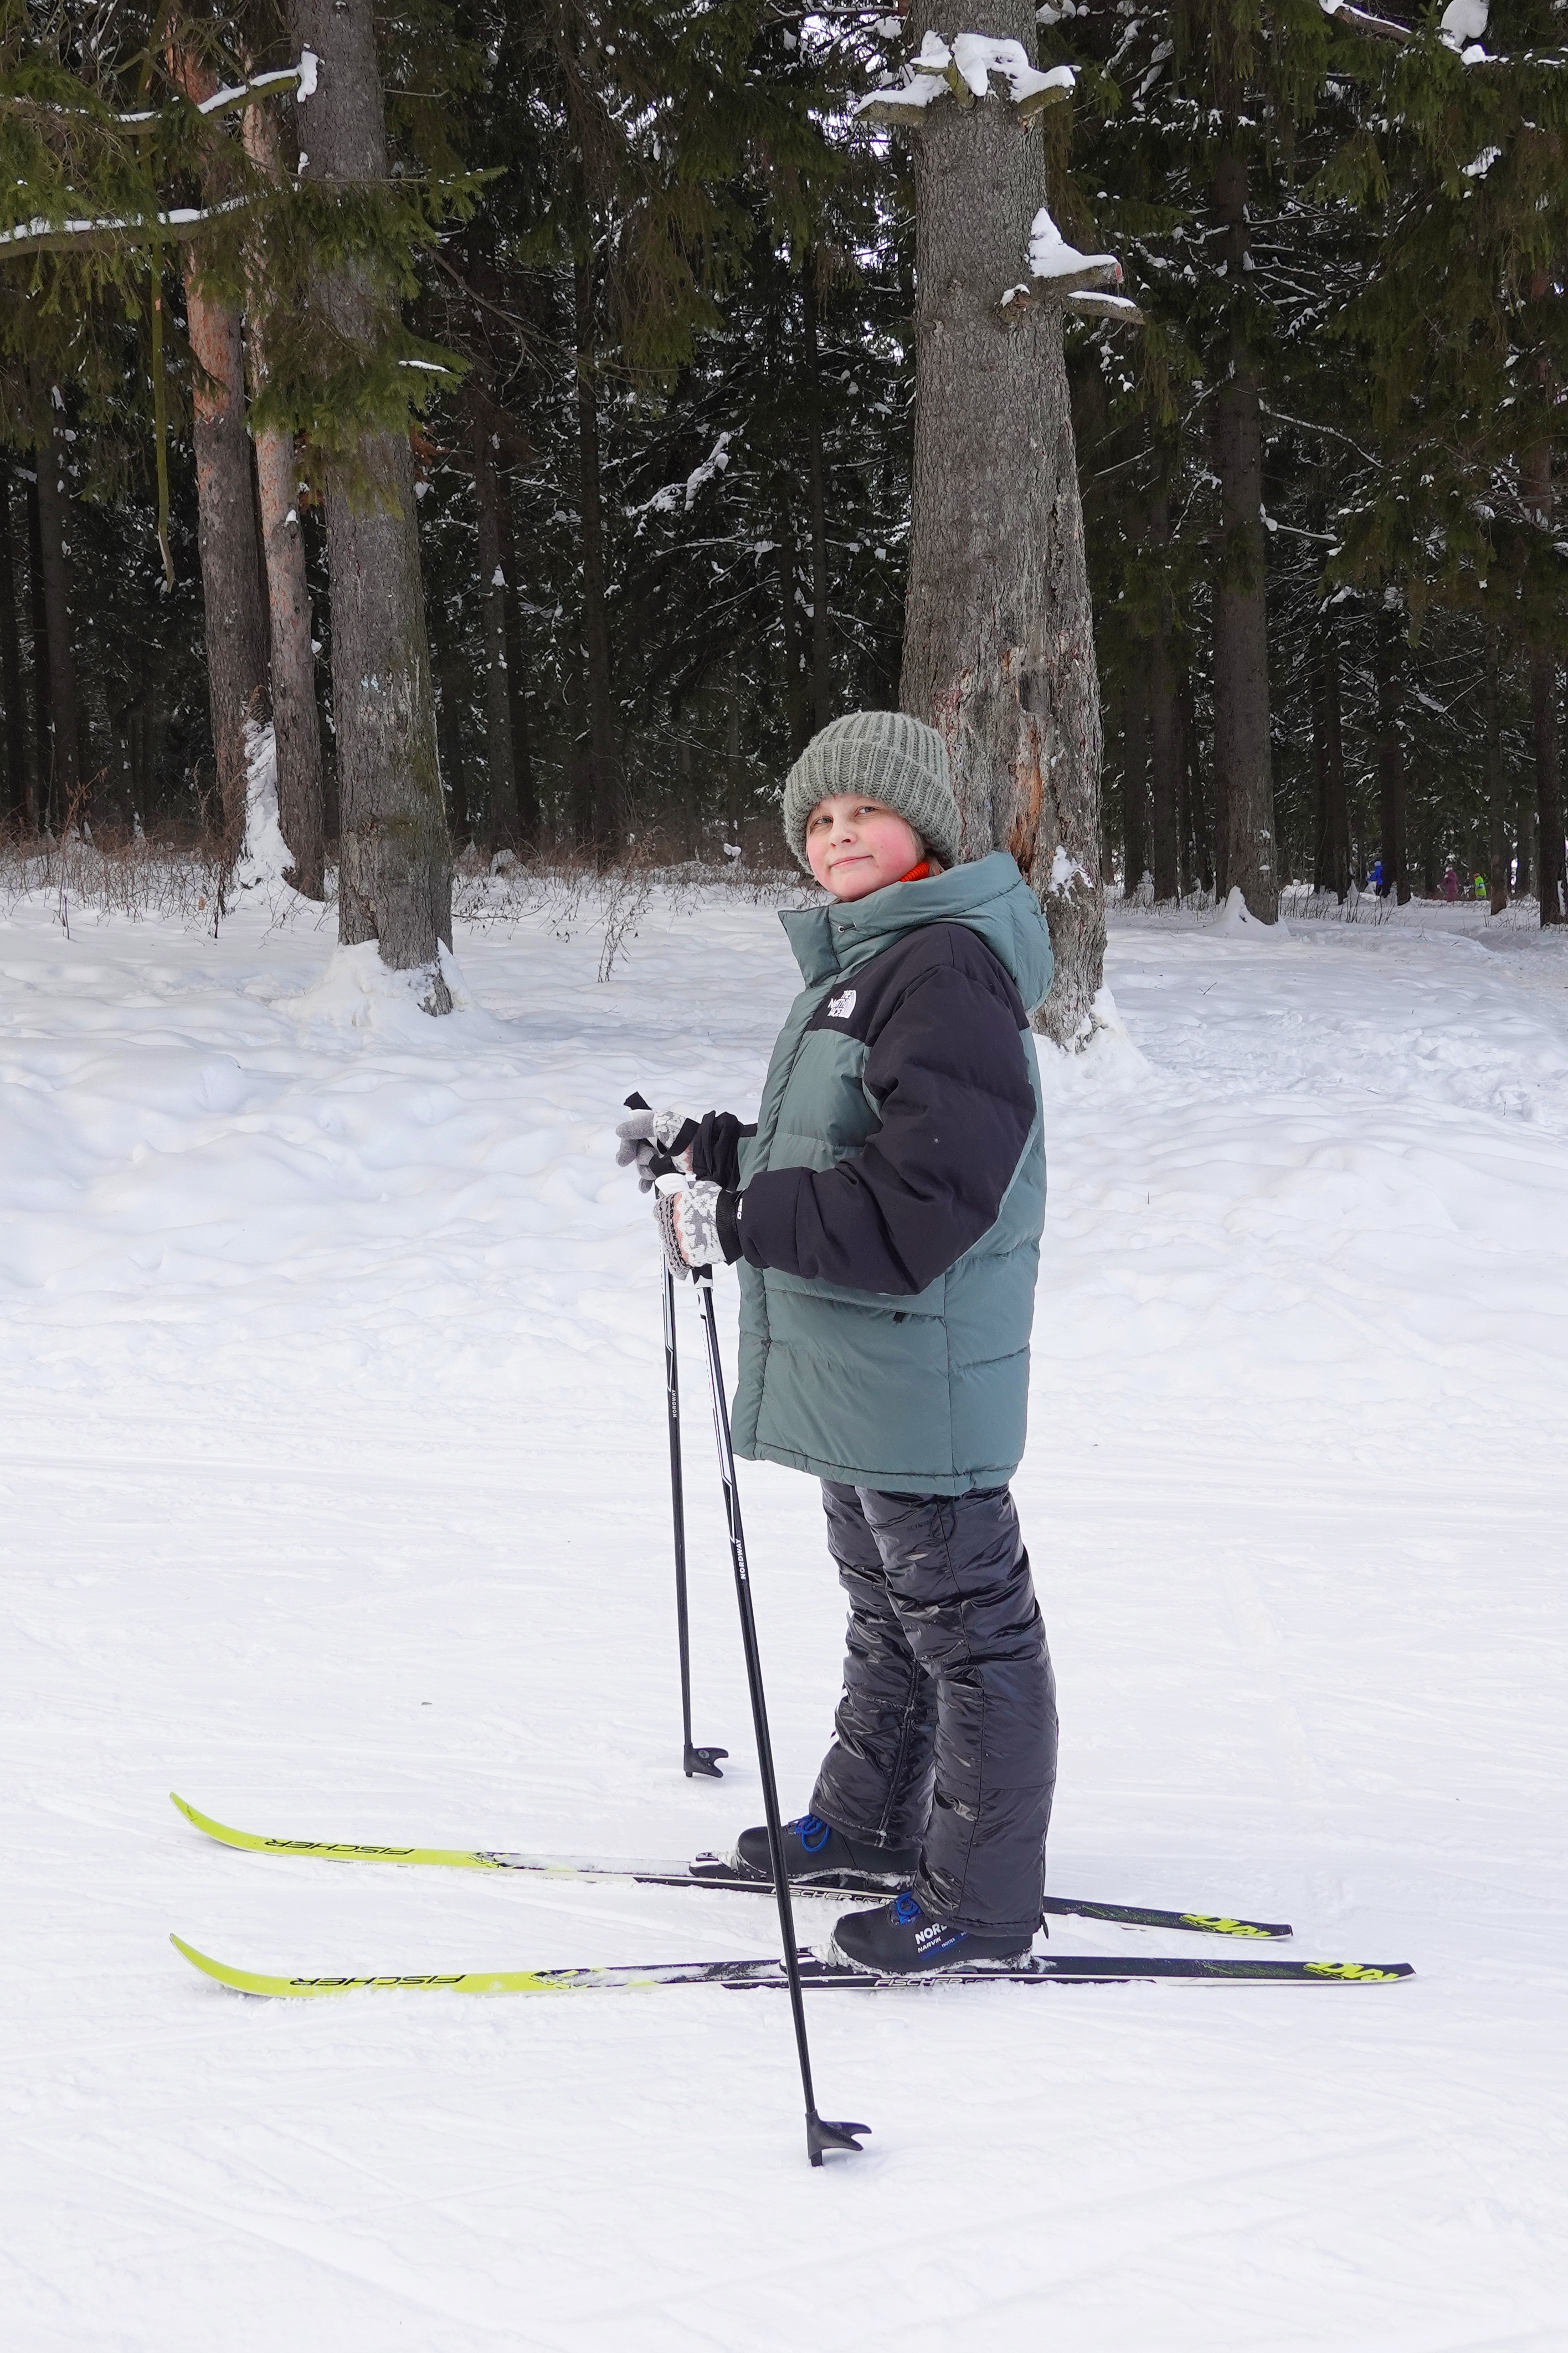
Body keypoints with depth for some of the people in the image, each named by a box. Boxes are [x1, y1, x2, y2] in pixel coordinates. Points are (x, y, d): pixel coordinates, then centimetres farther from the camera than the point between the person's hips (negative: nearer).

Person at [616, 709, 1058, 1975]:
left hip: (921, 1373, -11)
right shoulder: (862, 963, 15)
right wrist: (707, 1146, 14)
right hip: (855, 1370, 11)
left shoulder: (946, 969, -20)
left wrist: (740, 1221, -28)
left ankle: (983, 1901, 6)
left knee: (963, 1622, -1)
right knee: (886, 1604, 24)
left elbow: (925, 1193, -28)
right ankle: (868, 1820, 39)